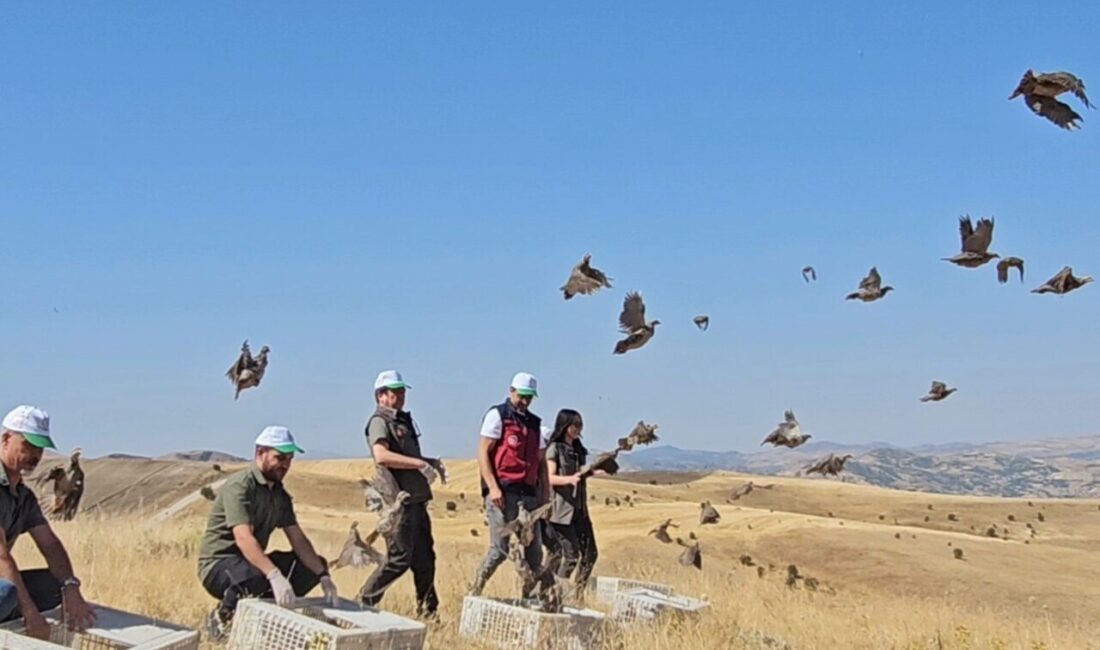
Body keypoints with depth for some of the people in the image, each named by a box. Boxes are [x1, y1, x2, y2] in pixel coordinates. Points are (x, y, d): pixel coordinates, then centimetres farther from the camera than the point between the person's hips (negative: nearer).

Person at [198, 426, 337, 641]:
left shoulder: (280, 494, 8)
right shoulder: (240, 486, -19)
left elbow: (298, 540, 4)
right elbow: (244, 538, -32)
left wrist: (324, 576, -10)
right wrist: (275, 576, -43)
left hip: (254, 562, 8)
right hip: (218, 565, -8)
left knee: (316, 564, 1)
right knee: (254, 577, -40)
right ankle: (222, 616, -10)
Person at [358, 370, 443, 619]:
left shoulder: (403, 420, 19)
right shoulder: (379, 421, -9)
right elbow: (382, 456, -26)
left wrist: (431, 462, 14)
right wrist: (420, 464, -27)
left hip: (416, 499, 9)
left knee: (424, 557, 12)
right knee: (399, 559, -6)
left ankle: (427, 611, 20)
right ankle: (364, 602, 5)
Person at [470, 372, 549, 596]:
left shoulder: (535, 423, 19)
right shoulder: (497, 415, 0)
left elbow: (541, 461, 22)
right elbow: (483, 452, -7)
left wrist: (546, 494, 12)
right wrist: (493, 487, -16)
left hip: (528, 493, 7)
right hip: (503, 493, -7)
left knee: (534, 550, 5)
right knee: (500, 549, -10)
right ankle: (473, 594, 1)